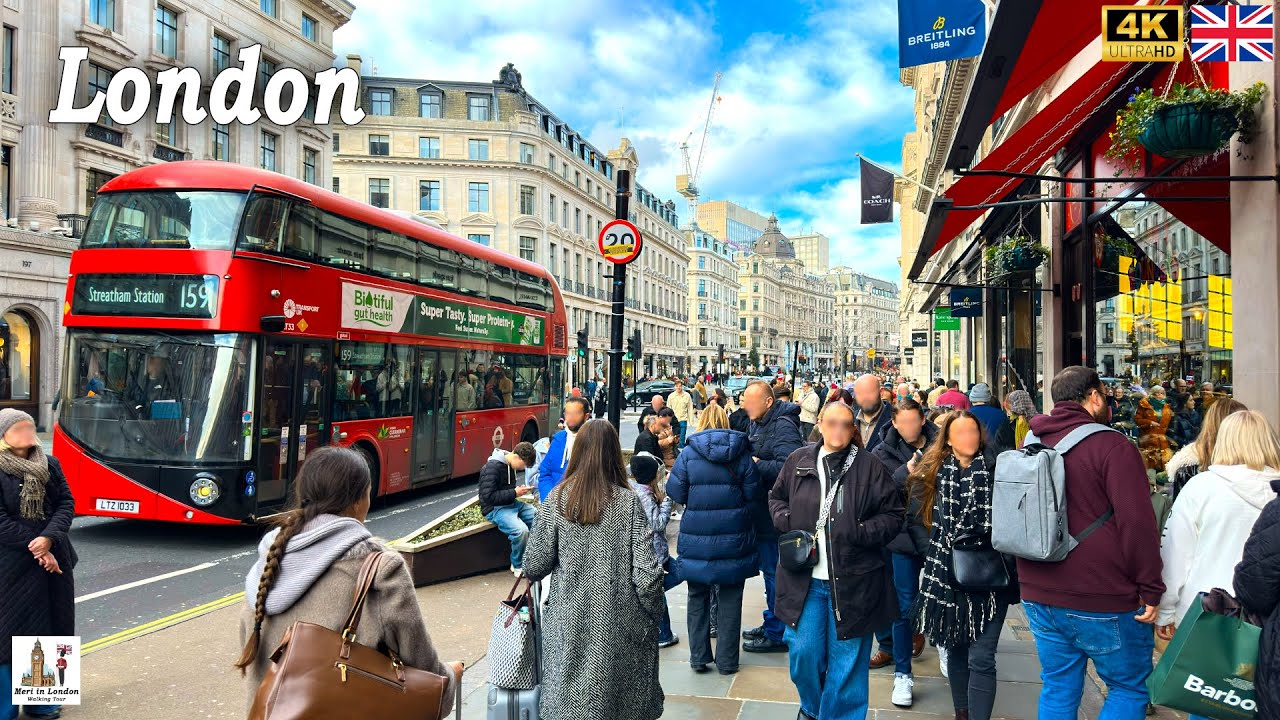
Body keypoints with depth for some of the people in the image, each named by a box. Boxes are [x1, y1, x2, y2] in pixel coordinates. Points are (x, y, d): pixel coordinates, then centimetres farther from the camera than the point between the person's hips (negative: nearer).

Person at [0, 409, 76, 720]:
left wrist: (49, 538, -15)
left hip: (54, 561, 5)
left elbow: (67, 503, 2)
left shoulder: (50, 465, 8)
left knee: (51, 630, 10)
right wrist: (37, 550, -15)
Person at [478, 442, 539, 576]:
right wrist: (514, 493, -23)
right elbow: (488, 496, -25)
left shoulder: (510, 465, 7)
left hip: (511, 504, 9)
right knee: (521, 530, -31)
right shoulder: (492, 468, -21)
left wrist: (519, 489, 4)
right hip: (494, 508, -9)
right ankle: (518, 565, -6)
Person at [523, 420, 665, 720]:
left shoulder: (557, 500, -6)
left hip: (568, 621, 1)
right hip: (618, 625, -1)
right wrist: (653, 618, 3)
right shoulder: (629, 503, -8)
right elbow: (646, 573, -11)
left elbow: (534, 567, -3)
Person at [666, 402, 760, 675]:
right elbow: (753, 492, -4)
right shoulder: (741, 452, -3)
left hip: (696, 538, 0)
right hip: (733, 538, 0)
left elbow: (676, 492, -6)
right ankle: (727, 660, 15)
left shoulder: (689, 452, -6)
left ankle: (699, 657, 19)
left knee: (698, 596, 14)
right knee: (730, 599, 10)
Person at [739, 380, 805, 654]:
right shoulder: (758, 424, 13)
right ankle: (771, 624, 33)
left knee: (775, 573, -1)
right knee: (769, 570, 19)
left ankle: (778, 634, 10)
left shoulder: (783, 426, -18)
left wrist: (757, 465, -22)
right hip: (763, 511, 10)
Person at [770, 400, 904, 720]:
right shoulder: (799, 461, 4)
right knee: (804, 651, 7)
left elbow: (893, 515, 0)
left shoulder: (869, 466, -3)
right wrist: (787, 521, -1)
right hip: (806, 577, 2)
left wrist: (862, 532, -15)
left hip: (853, 581, -2)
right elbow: (776, 497, 18)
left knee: (847, 658, 7)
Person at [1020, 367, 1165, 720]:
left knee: (1057, 691, 15)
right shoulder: (1112, 446, -13)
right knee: (1131, 689, 11)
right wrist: (1151, 589, -9)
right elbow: (1138, 523, -18)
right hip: (1103, 603, -6)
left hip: (1039, 597, 6)